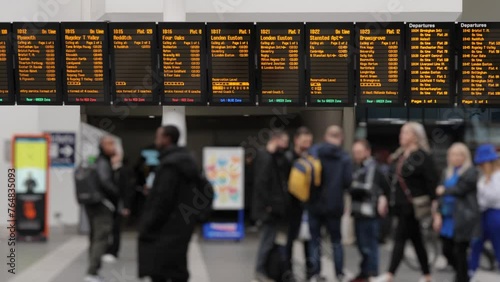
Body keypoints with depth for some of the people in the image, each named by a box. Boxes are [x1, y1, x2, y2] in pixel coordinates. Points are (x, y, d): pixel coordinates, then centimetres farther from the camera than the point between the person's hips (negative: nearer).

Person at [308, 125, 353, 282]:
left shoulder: (314, 151, -5)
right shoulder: (345, 157, -7)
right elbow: (347, 182, -10)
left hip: (315, 203, 0)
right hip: (334, 205, 0)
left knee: (315, 240, 9)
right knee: (336, 241, 15)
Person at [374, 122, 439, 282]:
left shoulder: (423, 157, -11)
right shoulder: (399, 156, 14)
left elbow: (432, 182, -13)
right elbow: (394, 178, 18)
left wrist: (434, 204, -16)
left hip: (413, 206, -8)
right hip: (401, 204, 8)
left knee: (400, 238, -9)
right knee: (416, 240, 13)